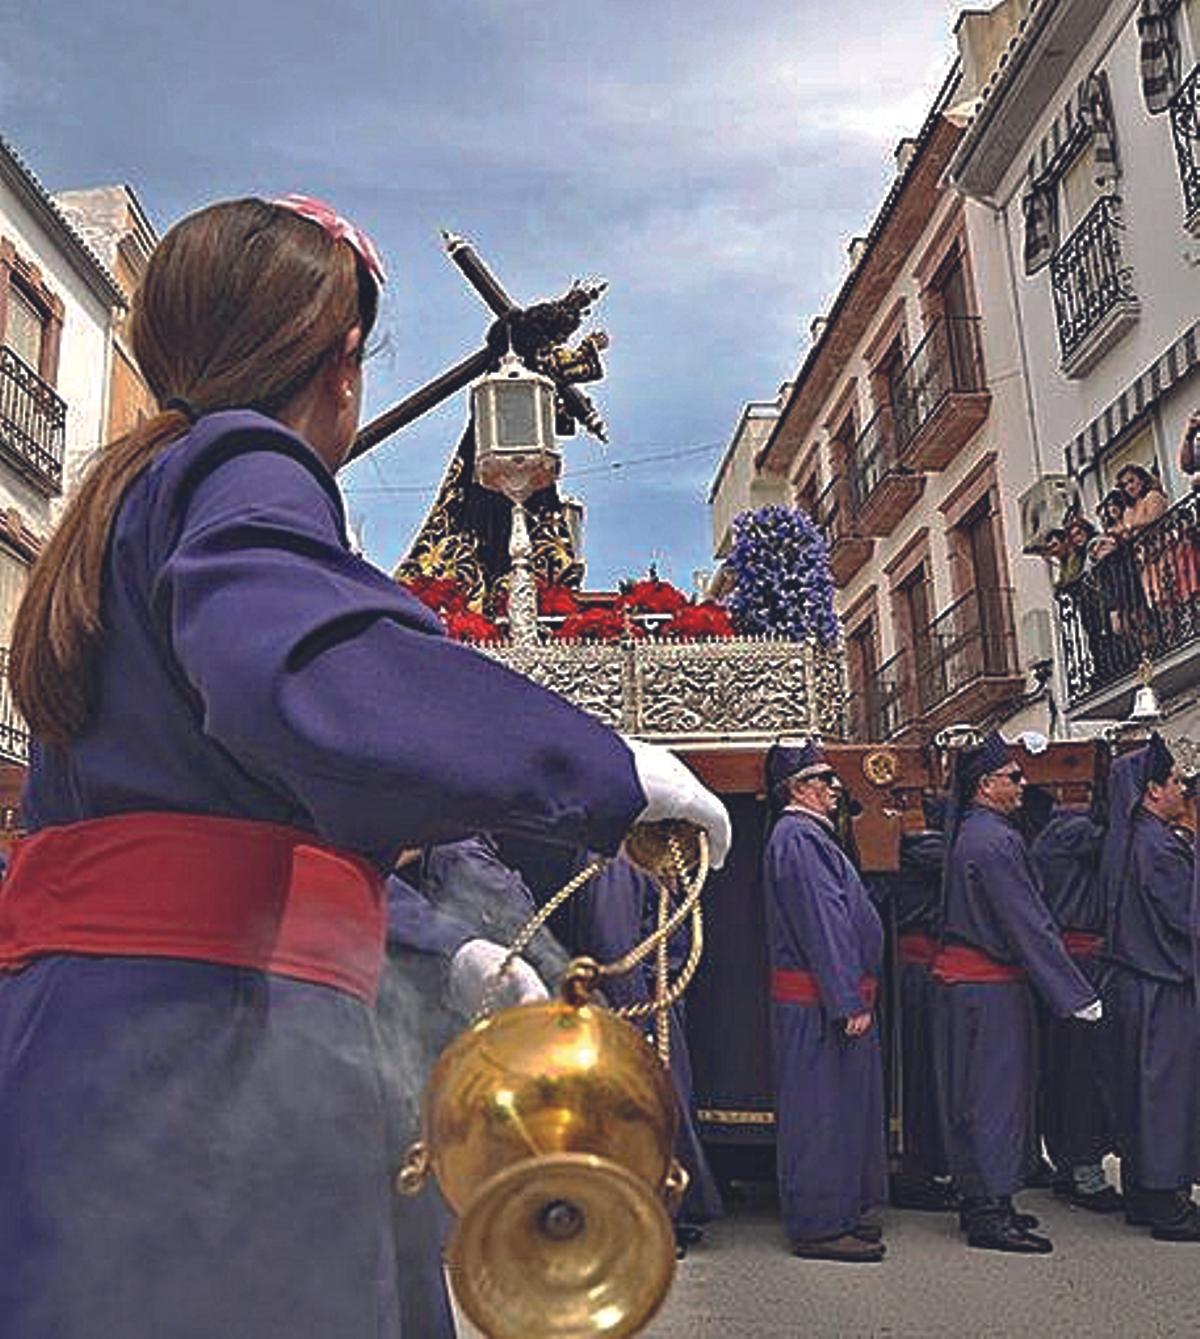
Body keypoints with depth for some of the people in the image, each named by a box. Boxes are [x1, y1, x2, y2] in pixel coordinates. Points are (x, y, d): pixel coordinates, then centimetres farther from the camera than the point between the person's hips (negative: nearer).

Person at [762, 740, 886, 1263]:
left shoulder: (807, 834, 18)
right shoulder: (798, 838, -16)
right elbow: (823, 925, -22)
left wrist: (855, 995, 22)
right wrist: (850, 1002, -22)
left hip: (826, 998, 11)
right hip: (820, 1000, -11)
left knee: (842, 1106, 16)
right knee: (823, 1109, -3)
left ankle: (840, 1211, 26)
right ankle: (820, 1226, 5)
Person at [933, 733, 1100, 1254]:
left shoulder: (967, 832, 13)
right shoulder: (994, 841, -19)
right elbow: (1029, 925, -20)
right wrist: (1075, 993, -17)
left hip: (965, 979, 10)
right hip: (993, 987, -10)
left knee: (977, 1095, 15)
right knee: (998, 1094, -3)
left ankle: (979, 1201, 24)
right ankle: (991, 1214, 3)